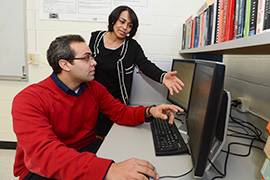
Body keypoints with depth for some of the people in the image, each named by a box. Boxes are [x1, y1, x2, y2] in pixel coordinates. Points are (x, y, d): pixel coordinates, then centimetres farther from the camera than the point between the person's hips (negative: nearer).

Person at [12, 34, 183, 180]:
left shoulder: (94, 88, -1)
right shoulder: (29, 100, -21)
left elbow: (121, 113, 4)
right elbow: (43, 153, -35)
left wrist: (149, 112, -18)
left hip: (87, 150, 5)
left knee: (136, 166, -12)